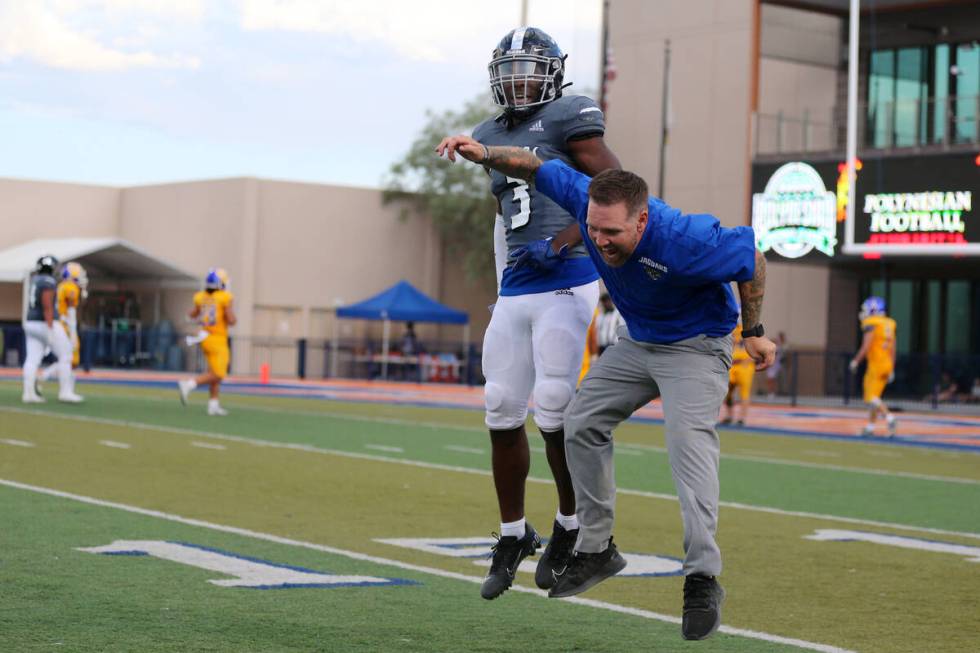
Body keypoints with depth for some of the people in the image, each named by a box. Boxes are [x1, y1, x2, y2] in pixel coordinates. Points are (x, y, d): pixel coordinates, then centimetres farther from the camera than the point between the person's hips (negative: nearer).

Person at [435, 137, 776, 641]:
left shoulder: (684, 241, -38)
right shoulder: (588, 201, -23)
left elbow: (750, 256, -21)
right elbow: (539, 169, -6)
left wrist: (753, 333, -10)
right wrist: (485, 155, -24)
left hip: (696, 344, -7)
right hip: (638, 342, 7)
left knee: (689, 438, -26)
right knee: (583, 424, 8)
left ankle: (702, 578, -29)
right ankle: (596, 549, 19)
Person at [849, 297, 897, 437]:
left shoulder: (870, 324, -10)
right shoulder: (889, 324, 13)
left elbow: (866, 347, -17)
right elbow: (892, 349, 14)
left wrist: (855, 361, -6)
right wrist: (892, 370, 18)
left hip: (876, 364, -8)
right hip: (888, 364, 8)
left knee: (871, 397, -5)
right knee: (875, 396, 14)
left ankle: (889, 418, -22)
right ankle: (870, 427, 17)